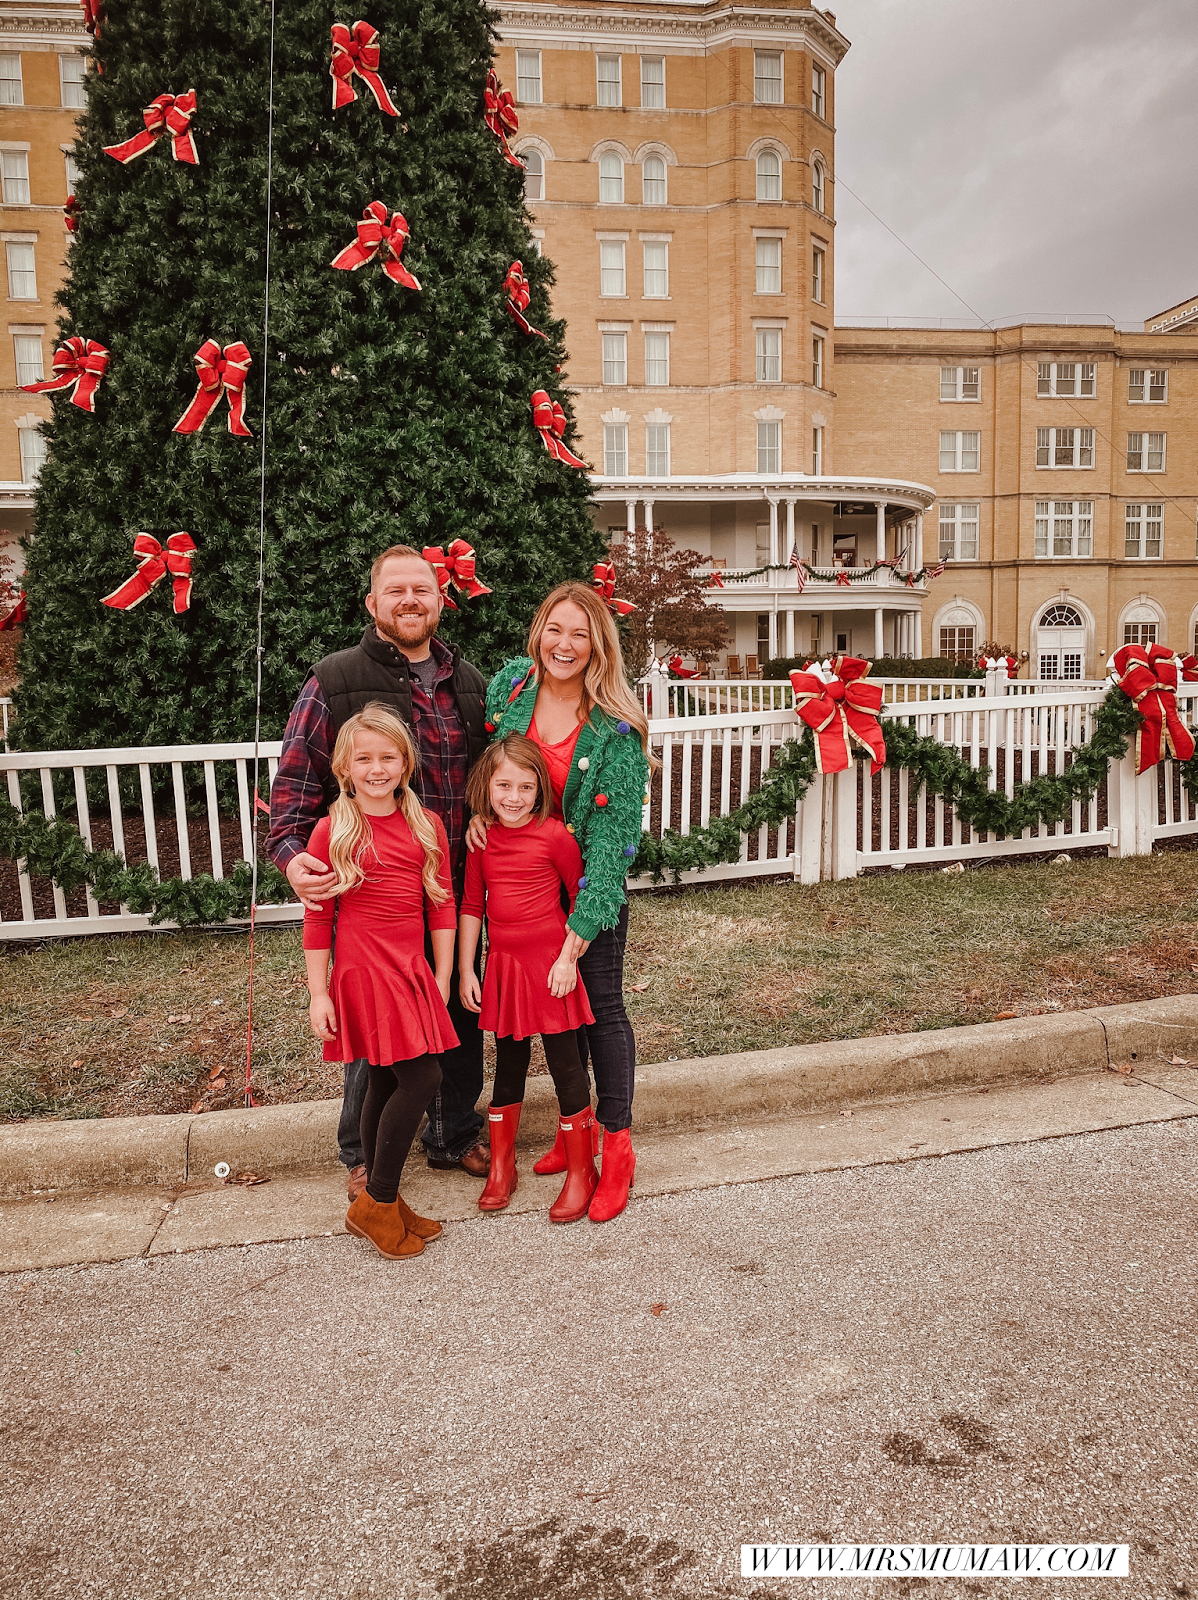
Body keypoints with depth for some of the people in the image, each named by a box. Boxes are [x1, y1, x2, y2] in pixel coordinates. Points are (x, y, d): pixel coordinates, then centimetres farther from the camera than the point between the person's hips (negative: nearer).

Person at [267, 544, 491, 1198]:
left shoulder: (468, 683, 9)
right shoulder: (334, 682, -5)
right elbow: (295, 781, -7)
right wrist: (293, 855, -23)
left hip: (457, 891, 4)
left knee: (461, 1016, 16)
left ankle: (455, 1135, 38)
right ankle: (365, 1155, 32)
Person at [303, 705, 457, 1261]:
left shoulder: (427, 826, 5)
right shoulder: (332, 831, -6)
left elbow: (442, 906, 8)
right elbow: (317, 918, -4)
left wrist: (442, 978, 6)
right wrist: (318, 994, -5)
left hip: (413, 972, 5)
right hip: (362, 972, -5)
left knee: (386, 1084, 13)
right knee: (420, 1078, -9)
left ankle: (379, 1204, 28)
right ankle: (378, 1202, 9)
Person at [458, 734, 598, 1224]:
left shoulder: (554, 835, -12)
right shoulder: (481, 838, 0)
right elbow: (471, 906, 7)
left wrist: (568, 958, -8)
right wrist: (466, 971, 5)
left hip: (549, 964, -4)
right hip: (502, 964, 4)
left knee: (566, 1066, 6)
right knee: (508, 1064, 17)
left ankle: (580, 1171, 22)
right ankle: (501, 1168, 31)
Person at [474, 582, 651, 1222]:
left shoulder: (616, 728, -18)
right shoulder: (508, 685, -5)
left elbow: (615, 830, -19)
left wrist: (582, 921, -23)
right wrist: (478, 807, -9)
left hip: (590, 889, -4)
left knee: (601, 1006, 4)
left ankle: (616, 1146, 20)